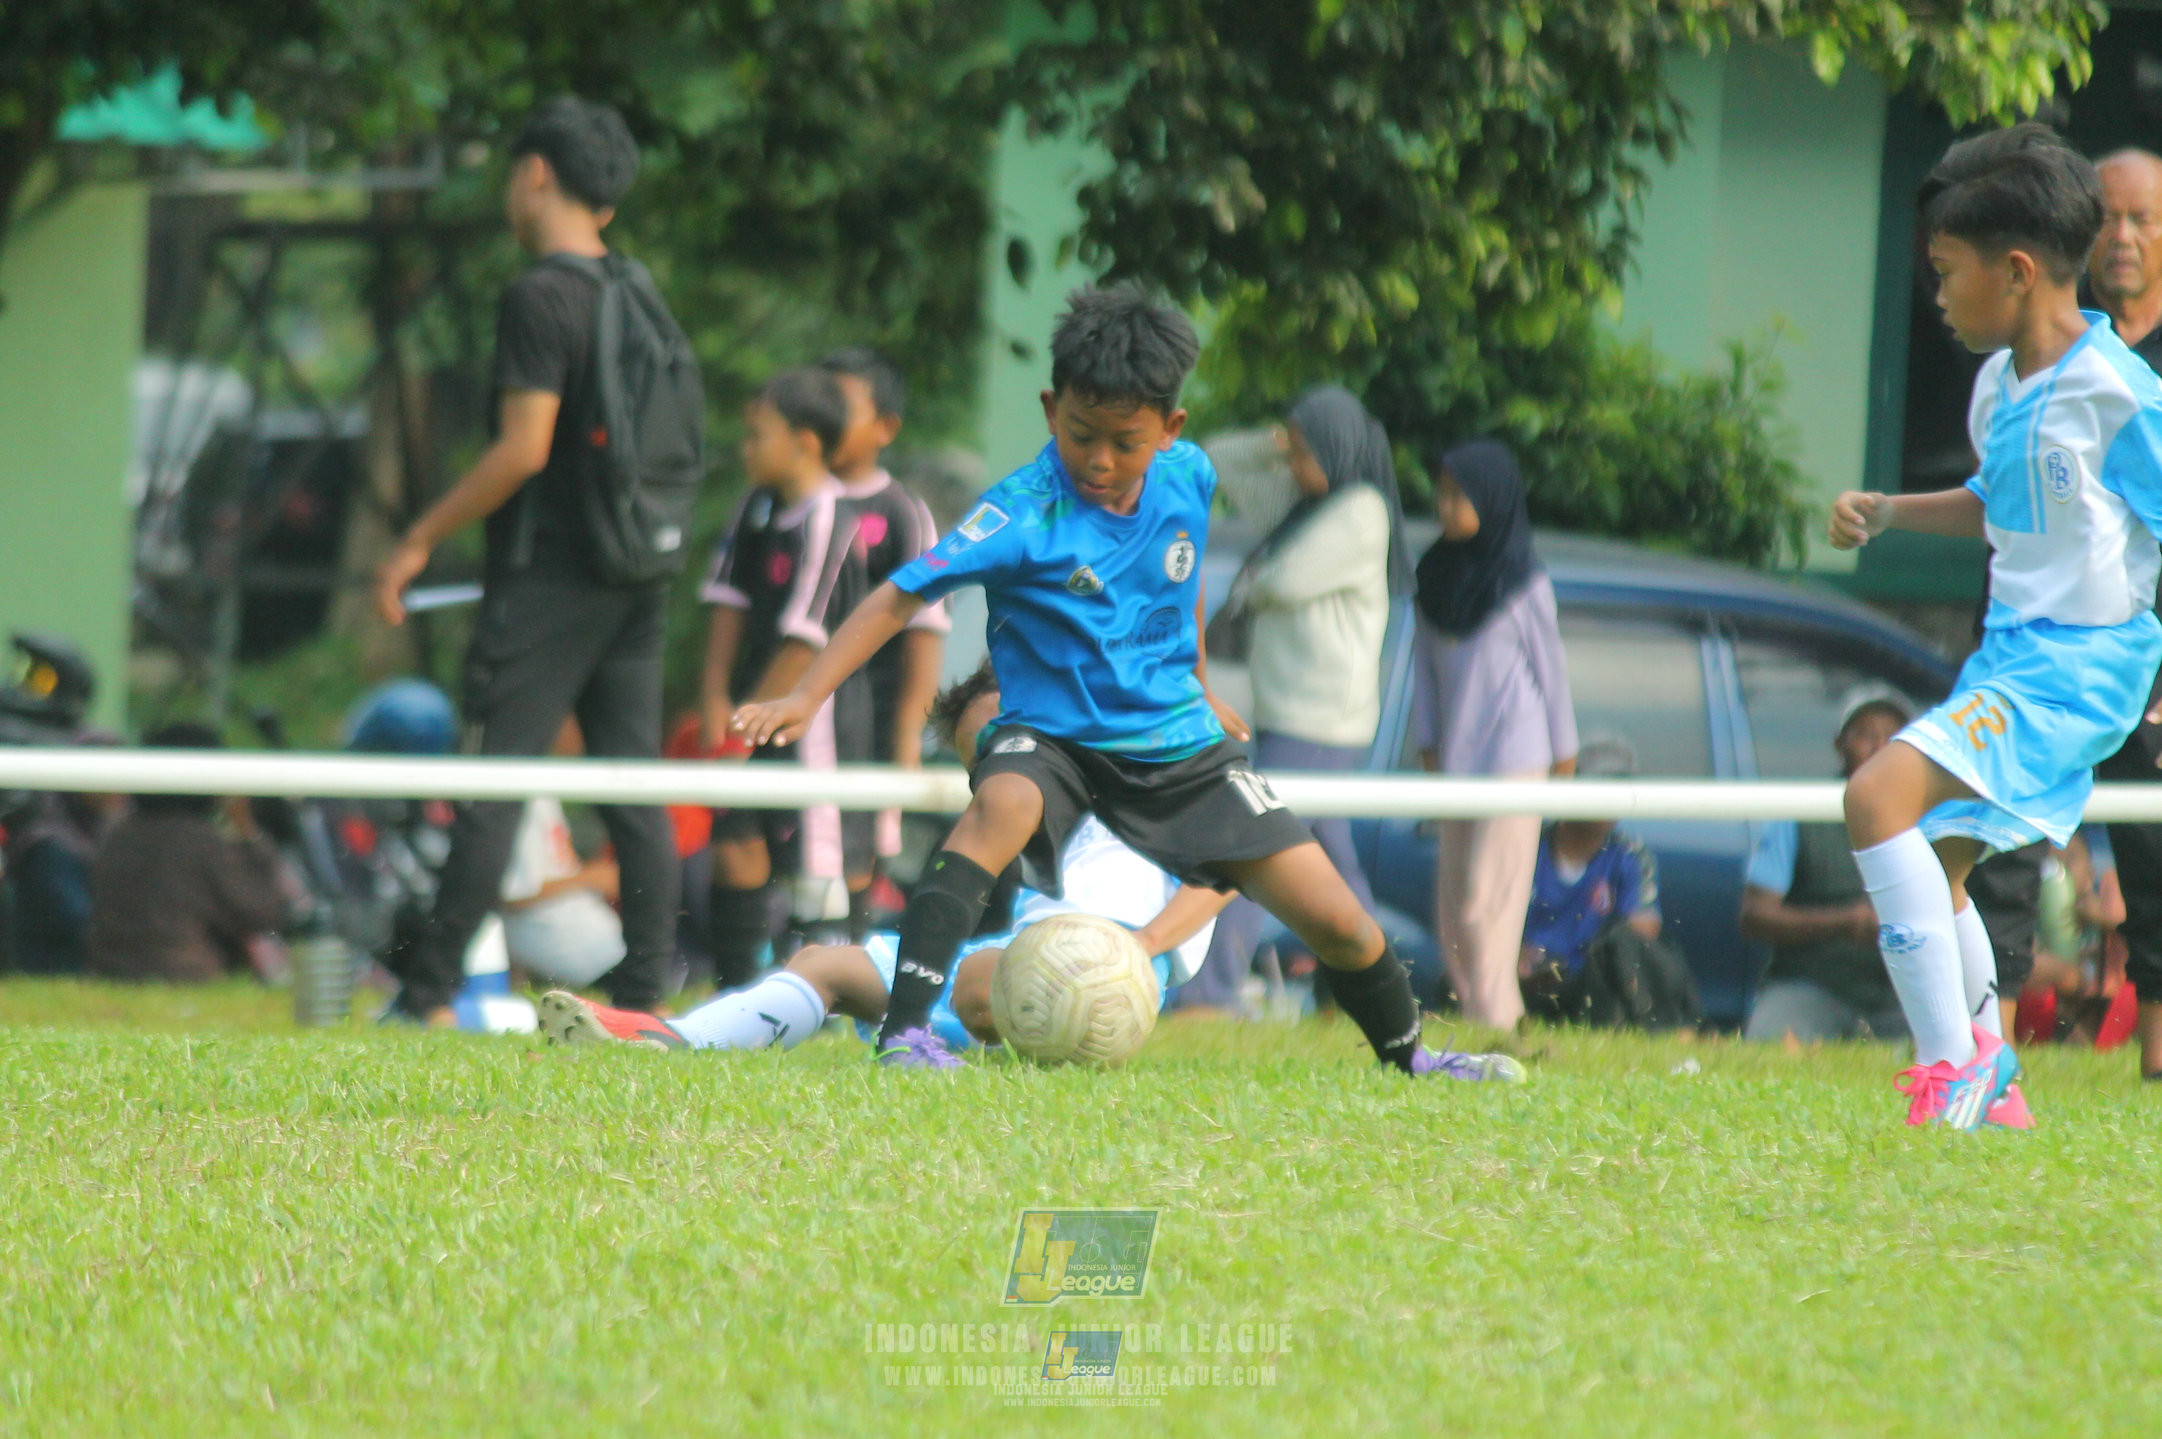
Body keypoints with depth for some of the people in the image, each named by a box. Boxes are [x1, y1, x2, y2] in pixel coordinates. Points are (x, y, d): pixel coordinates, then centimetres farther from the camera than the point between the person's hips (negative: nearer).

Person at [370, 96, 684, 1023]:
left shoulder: (539, 298, -12)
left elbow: (524, 449, -18)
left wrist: (420, 541, -11)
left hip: (548, 573, -8)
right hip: (637, 575, 8)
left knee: (494, 782, -7)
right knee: (635, 788, 6)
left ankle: (429, 996, -8)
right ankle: (644, 994, 5)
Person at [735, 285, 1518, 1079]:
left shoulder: (1188, 478, -4)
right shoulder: (1024, 514, -21)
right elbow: (902, 596, -27)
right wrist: (804, 697, -37)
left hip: (1176, 742, 5)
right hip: (1051, 736, -5)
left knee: (1335, 920, 1)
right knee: (1005, 805, -41)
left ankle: (1407, 1056, 32)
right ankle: (904, 1030, -40)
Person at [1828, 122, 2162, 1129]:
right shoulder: (2000, 385, 9)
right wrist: (1887, 512, 17)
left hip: (2077, 666, -10)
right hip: (2008, 657, 10)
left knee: (1881, 796, -25)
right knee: (1932, 863, 20)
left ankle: (1953, 1075, -23)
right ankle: (1992, 1097, 34)